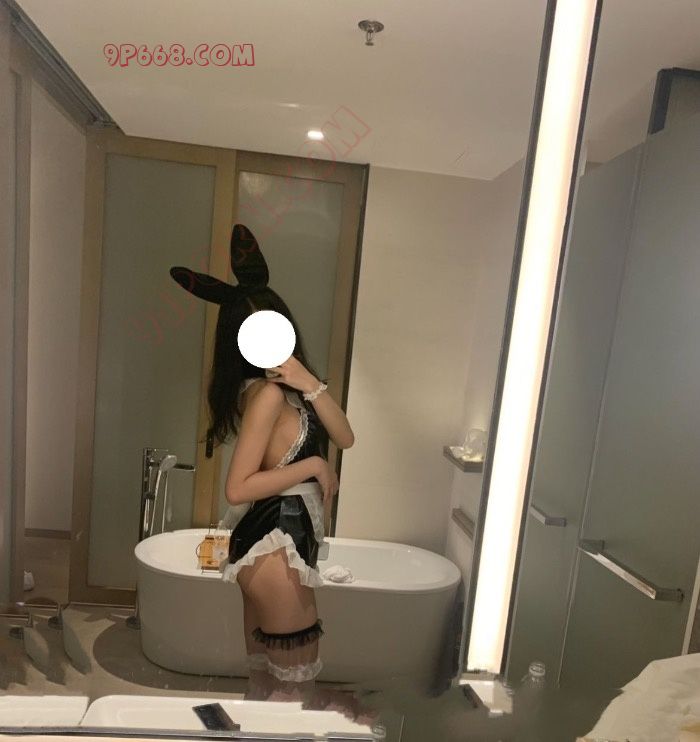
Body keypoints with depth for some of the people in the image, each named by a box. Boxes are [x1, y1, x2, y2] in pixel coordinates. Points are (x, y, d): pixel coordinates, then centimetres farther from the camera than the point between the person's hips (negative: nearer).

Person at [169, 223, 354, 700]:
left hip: (272, 541, 9)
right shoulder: (268, 392, -20)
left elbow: (345, 438, -1)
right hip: (276, 546, -9)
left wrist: (313, 386, -14)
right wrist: (313, 466, -17)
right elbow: (237, 488, -23)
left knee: (265, 677, 24)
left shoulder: (289, 385, 8)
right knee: (296, 682, 10)